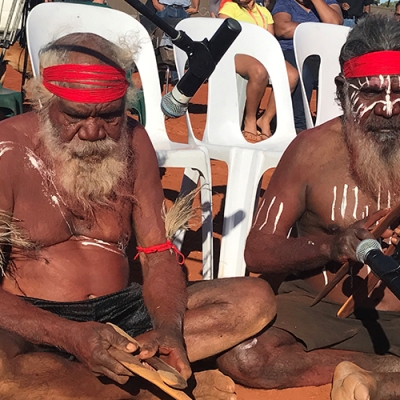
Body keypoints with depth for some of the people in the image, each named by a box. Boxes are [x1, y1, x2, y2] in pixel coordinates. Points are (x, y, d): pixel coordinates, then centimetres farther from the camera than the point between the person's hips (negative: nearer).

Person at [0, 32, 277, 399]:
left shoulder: (133, 142, 4)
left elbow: (158, 253, 4)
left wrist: (168, 327, -17)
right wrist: (72, 337, -30)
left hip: (123, 310, 5)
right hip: (35, 322, -4)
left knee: (255, 300, -13)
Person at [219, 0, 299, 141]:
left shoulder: (264, 12, 24)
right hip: (238, 53, -5)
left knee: (292, 75, -26)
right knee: (260, 70, -40)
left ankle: (265, 119, -14)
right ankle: (250, 120, -21)